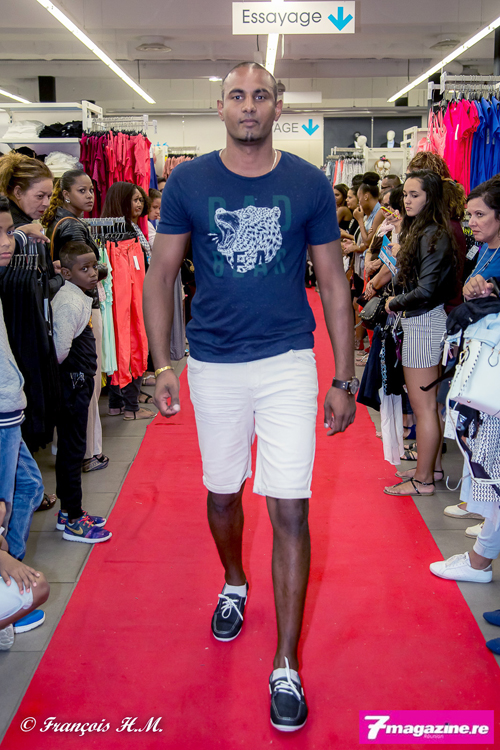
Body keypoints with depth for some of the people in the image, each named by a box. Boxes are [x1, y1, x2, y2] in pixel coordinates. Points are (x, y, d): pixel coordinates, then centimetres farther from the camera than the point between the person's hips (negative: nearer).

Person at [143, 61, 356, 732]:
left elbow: (334, 284, 3)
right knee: (222, 494, 16)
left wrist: (345, 380, 0)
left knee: (290, 510, -3)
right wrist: (161, 364, -3)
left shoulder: (310, 186, 0)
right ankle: (234, 585, 48)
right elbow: (162, 274, 5)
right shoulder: (188, 182, 1)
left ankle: (286, 665, 11)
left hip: (288, 363, -1)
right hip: (213, 367, 2)